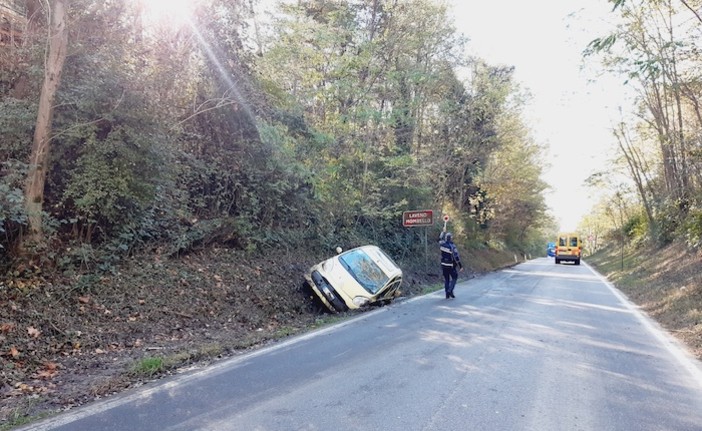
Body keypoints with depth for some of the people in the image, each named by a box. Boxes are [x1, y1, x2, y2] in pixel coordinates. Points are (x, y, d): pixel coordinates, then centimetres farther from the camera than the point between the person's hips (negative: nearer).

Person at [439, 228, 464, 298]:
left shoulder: (442, 244, -3)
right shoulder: (452, 246, -18)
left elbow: (440, 239, 22)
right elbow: (456, 257, -17)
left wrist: (443, 232, 33)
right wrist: (460, 266, -11)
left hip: (443, 265, 5)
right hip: (451, 266, -5)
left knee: (446, 279, 13)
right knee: (454, 277, 11)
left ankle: (447, 293, 15)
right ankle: (450, 291, -3)